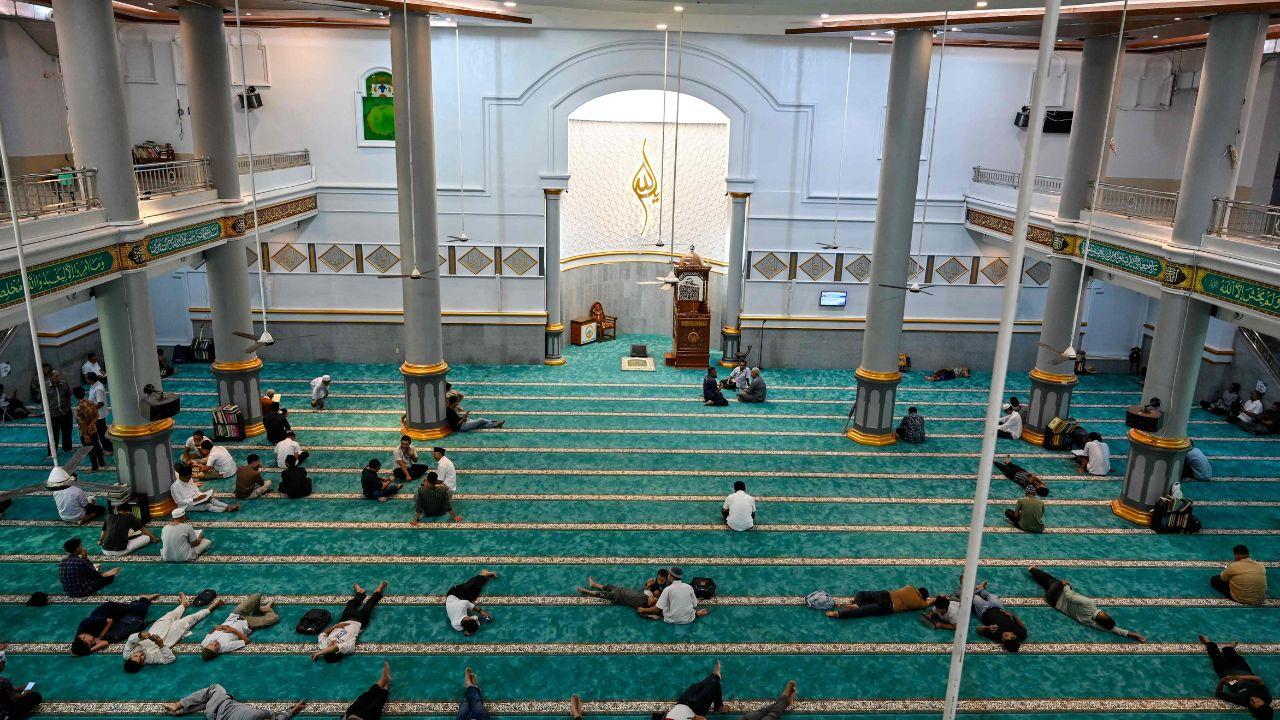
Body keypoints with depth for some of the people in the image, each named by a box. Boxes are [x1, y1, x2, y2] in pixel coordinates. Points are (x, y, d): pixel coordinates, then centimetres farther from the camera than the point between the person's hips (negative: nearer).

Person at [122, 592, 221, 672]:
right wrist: (161, 645, -49)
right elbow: (171, 658, -37)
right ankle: (210, 608, 25)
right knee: (188, 620, 2)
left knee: (170, 615, 20)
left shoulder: (127, 654, -27)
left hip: (153, 633, 4)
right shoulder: (151, 658, -38)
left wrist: (140, 635, -48)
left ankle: (184, 604, 53)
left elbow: (131, 638, -27)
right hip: (165, 640, -4)